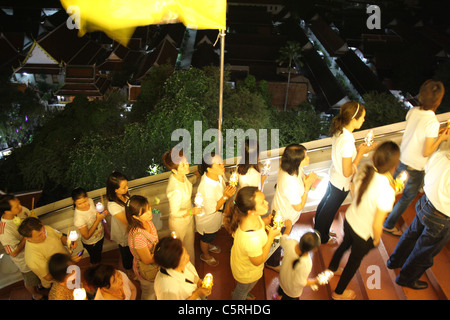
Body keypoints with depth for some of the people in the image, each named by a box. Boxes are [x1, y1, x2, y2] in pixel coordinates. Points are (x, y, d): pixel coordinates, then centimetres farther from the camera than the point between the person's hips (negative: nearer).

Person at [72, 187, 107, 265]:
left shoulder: (90, 201, -22)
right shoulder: (78, 218, -40)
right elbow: (87, 236, -28)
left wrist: (102, 213, -19)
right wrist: (98, 220, -33)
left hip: (100, 235, 6)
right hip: (91, 243, -6)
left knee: (99, 254, 34)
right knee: (95, 259, 24)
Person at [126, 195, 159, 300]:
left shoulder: (148, 222, -16)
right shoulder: (137, 235, -41)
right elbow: (147, 259, -27)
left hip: (155, 265, 7)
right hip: (147, 271, -6)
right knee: (149, 294, 24)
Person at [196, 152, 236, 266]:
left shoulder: (218, 175, -19)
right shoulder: (205, 186, -44)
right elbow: (211, 209, -31)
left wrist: (228, 188, -17)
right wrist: (226, 196, -36)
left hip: (216, 215, 7)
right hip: (207, 219, -7)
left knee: (213, 234, 35)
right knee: (206, 238, 25)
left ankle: (209, 245, 66)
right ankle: (205, 255, 54)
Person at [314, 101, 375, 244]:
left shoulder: (339, 131, -12)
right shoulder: (347, 141, -37)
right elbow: (347, 172, -29)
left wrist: (358, 149, -6)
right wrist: (361, 152, -23)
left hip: (333, 176, 8)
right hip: (341, 184, -8)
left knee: (325, 201, 28)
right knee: (330, 209, 16)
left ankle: (318, 227, 54)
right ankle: (322, 237, 42)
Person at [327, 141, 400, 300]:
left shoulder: (363, 172, -19)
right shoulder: (387, 191, -37)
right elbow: (377, 224, -27)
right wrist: (377, 239, -7)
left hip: (349, 220, 5)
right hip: (364, 234, -5)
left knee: (345, 244, 35)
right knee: (355, 260, 22)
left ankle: (331, 269, 64)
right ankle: (339, 293, 48)